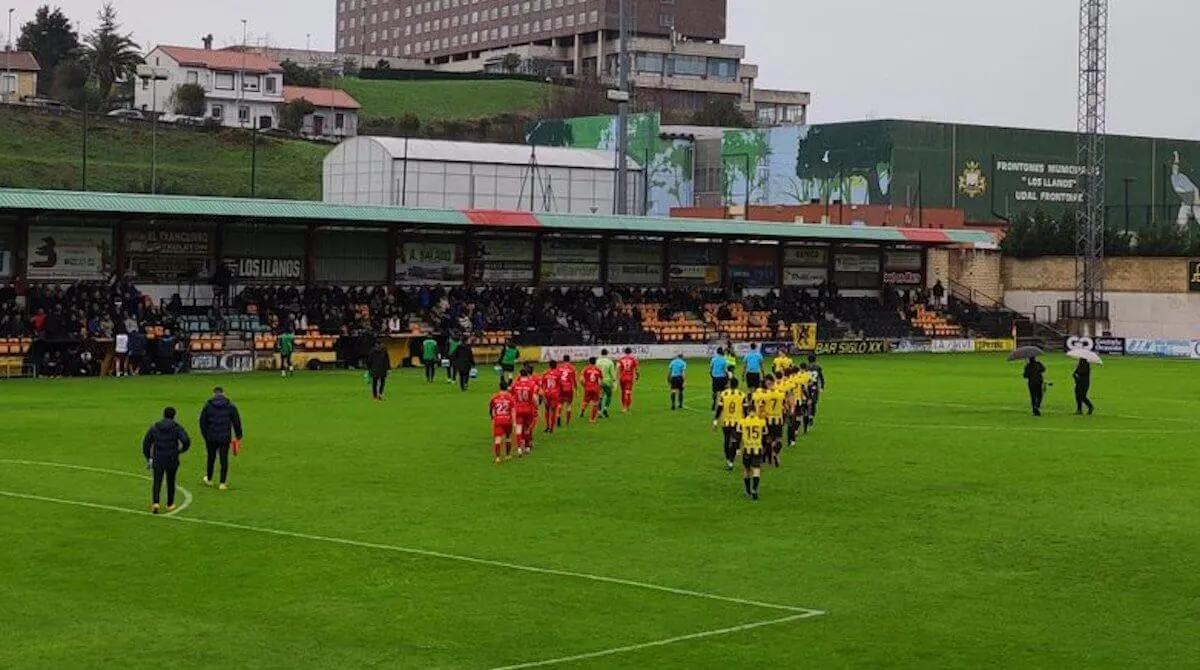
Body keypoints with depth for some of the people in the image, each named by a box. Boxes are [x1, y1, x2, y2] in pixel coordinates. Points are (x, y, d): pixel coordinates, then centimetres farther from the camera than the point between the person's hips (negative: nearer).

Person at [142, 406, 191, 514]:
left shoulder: (154, 428, 4)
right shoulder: (177, 428, -4)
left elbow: (146, 443, 8)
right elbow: (186, 441, -17)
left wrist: (148, 458, 19)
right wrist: (181, 450, 4)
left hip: (157, 460, 1)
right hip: (172, 460, -1)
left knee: (157, 483, 2)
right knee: (171, 482, 16)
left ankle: (155, 503, -19)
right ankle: (170, 504, 26)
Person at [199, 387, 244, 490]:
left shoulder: (207, 406, -1)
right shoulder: (230, 406, -1)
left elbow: (202, 422, 3)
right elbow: (236, 422, 1)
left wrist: (204, 435, 15)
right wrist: (238, 437, 9)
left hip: (211, 438, 1)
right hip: (225, 438, -1)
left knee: (211, 458, 18)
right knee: (224, 460, 5)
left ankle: (208, 479, 31)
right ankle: (223, 483, 4)